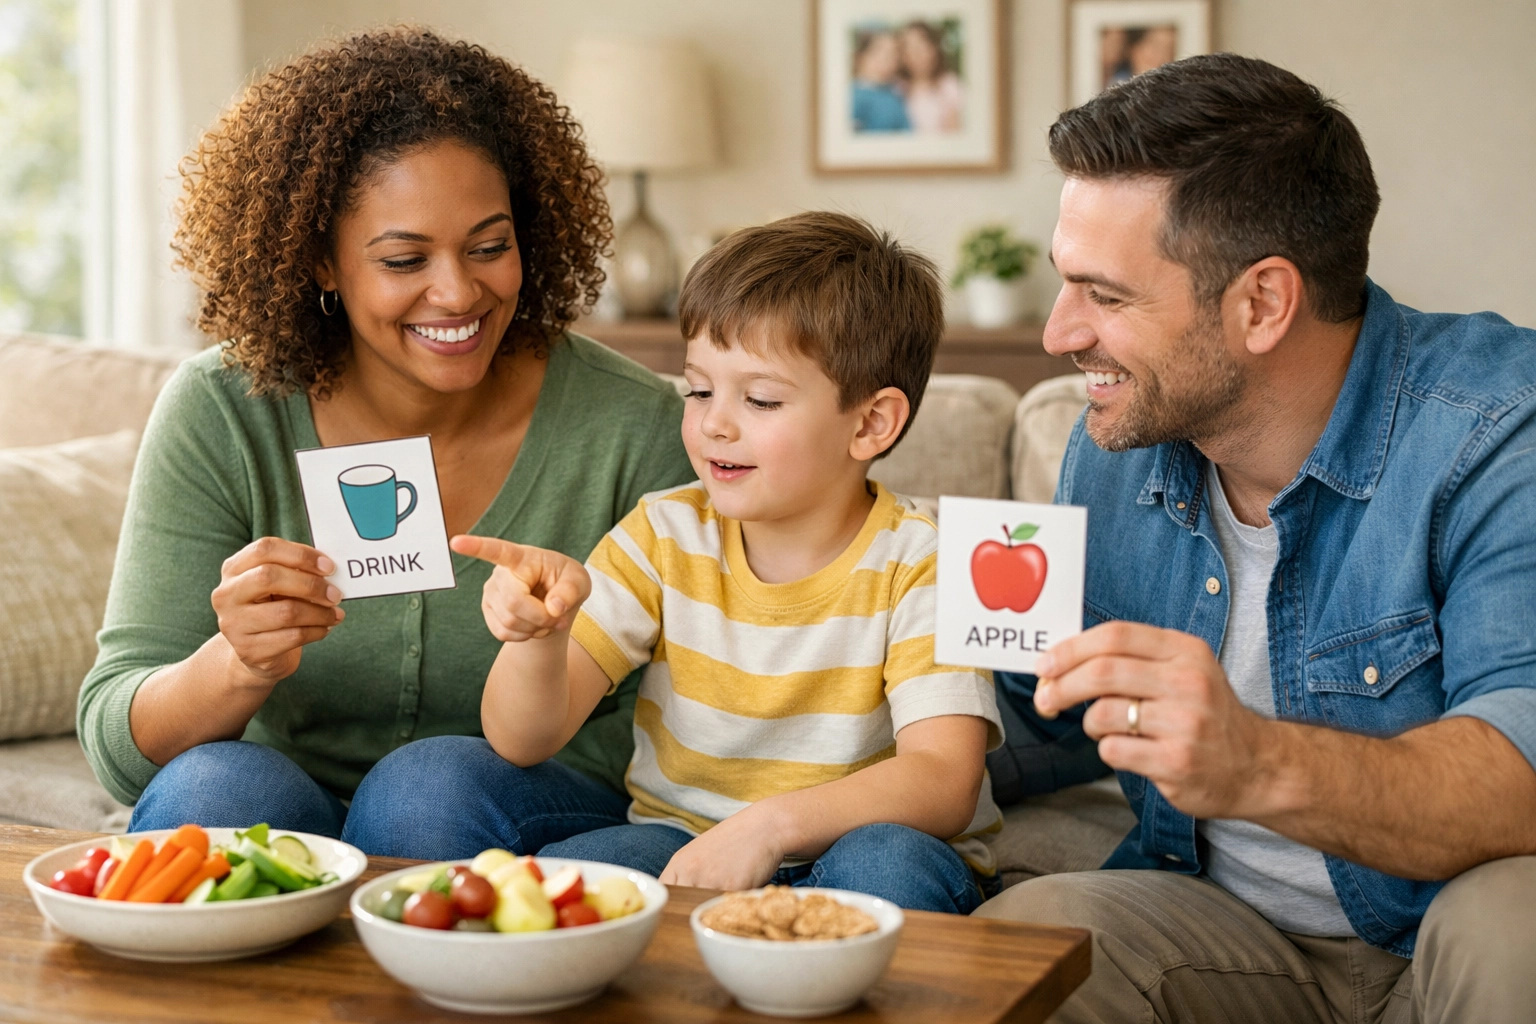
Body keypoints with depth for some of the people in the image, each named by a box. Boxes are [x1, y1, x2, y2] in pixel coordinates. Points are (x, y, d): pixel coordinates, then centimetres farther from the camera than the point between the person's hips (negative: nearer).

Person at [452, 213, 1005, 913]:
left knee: (890, 865, -35)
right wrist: (540, 631, -28)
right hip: (682, 843, 2)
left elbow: (943, 784, -23)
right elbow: (523, 742, -6)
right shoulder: (664, 535, -2)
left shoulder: (917, 567, -11)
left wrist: (774, 822, -37)